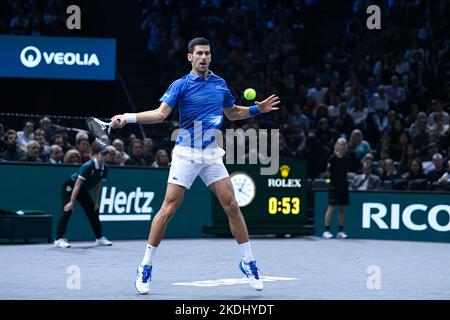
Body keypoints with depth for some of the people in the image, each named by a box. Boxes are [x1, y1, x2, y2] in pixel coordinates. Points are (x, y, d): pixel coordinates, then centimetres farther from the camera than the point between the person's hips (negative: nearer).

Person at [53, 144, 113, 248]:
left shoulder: (104, 168, -10)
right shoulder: (88, 166, -31)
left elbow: (98, 185, 4)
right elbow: (78, 184, -32)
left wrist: (95, 201, 4)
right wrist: (72, 201, -34)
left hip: (83, 190, 8)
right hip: (69, 187, -8)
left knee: (93, 211, 9)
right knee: (68, 210, -22)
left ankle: (99, 238, 23)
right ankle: (59, 239, -22)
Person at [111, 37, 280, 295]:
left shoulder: (220, 83, 10)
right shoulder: (181, 85, -4)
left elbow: (232, 113, 25)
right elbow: (160, 113, -14)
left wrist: (258, 109, 12)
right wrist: (129, 117, -27)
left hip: (212, 155, 4)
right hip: (186, 154, -4)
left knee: (232, 206, -2)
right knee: (168, 208, -7)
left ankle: (249, 263, 10)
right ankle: (146, 266, 1)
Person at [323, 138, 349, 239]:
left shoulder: (346, 159, 7)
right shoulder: (332, 159, -8)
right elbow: (329, 173, -5)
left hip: (344, 185, 5)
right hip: (334, 186, -5)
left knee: (342, 208, 7)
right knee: (331, 208, -5)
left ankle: (341, 231, 13)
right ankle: (326, 230, 0)